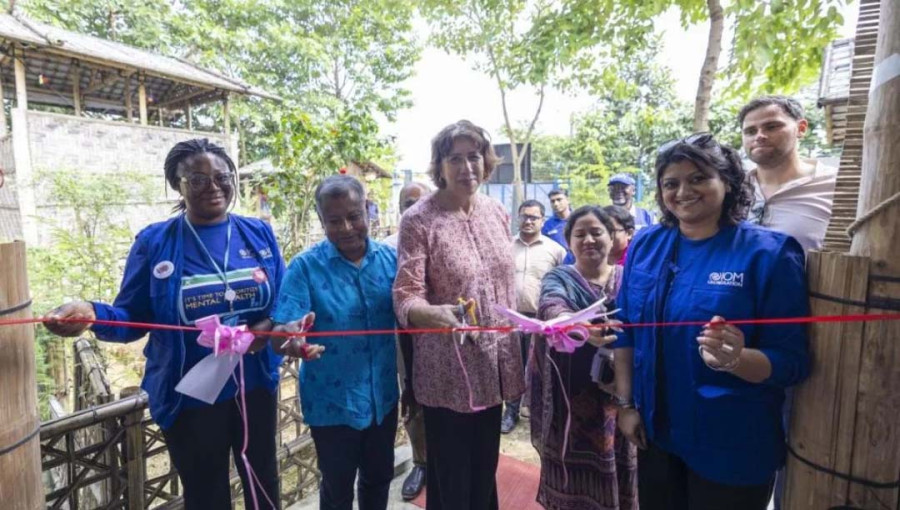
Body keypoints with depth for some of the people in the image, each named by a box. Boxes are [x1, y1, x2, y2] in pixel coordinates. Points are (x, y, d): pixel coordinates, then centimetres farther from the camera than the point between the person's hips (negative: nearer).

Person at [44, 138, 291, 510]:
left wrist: (275, 325, -19)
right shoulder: (155, 242, -7)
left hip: (256, 384, 2)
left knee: (263, 480, 23)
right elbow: (132, 317, -5)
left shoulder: (259, 234, -1)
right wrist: (91, 313, -25)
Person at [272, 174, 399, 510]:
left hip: (383, 396, 3)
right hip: (332, 401, -3)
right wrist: (291, 337, -43)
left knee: (379, 479, 24)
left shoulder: (390, 258, -5)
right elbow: (281, 331, -20)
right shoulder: (306, 266, -14)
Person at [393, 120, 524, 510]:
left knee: (486, 471, 23)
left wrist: (514, 341, 13)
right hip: (447, 371, -5)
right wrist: (437, 314, -40)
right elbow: (405, 296, -19)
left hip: (493, 364, 5)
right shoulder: (419, 220, -14)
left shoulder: (497, 212, 3)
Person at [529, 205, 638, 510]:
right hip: (572, 398, -2)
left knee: (615, 473, 12)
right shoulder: (558, 279, -4)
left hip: (619, 395, 2)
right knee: (573, 479, 7)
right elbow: (552, 309, -25)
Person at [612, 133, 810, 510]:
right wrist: (625, 403, 1)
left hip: (732, 447, -3)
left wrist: (736, 359, -31)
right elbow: (626, 330, 3)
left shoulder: (768, 252, -12)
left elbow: (792, 361, -12)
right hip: (654, 431, 4)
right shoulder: (644, 245, -1)